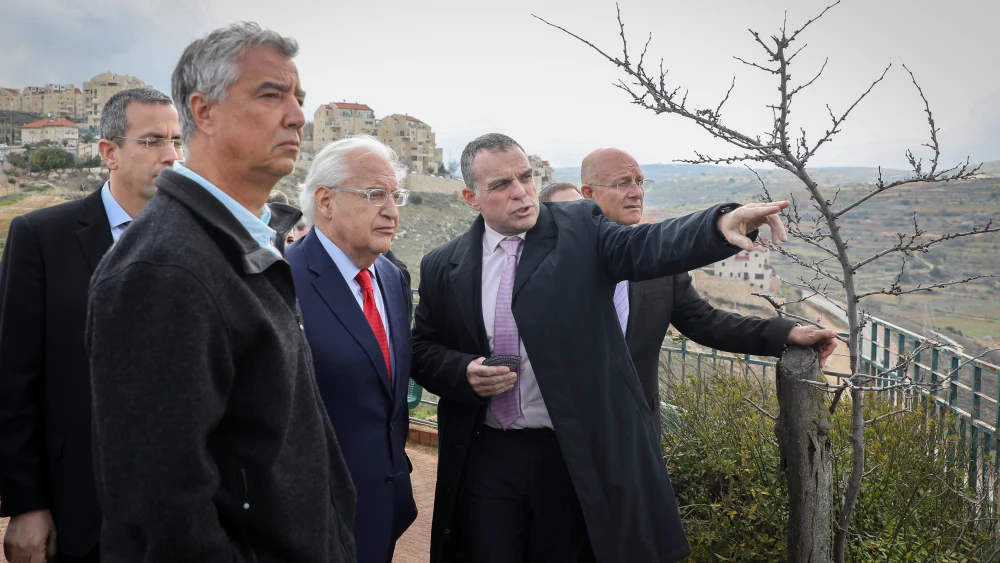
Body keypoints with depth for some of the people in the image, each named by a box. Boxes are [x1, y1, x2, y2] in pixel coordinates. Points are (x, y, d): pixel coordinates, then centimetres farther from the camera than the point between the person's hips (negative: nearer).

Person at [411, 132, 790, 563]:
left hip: (576, 455, -1)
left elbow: (644, 247, -20)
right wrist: (464, 372, -12)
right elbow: (422, 350, 9)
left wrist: (722, 224, -39)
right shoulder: (442, 267, 3)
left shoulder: (580, 229, -3)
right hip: (486, 459, 1)